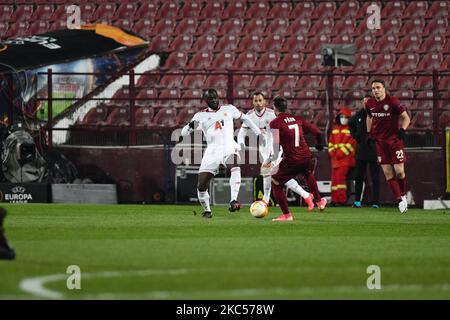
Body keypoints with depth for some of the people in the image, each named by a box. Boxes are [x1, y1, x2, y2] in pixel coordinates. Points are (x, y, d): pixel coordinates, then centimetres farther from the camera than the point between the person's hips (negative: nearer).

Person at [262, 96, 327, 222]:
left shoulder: (275, 123, -6)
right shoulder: (297, 119, 10)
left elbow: (276, 146, -15)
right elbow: (316, 131, 14)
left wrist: (268, 161, -5)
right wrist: (319, 145, 33)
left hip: (291, 161, -6)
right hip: (306, 158, 6)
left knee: (275, 183, 12)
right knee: (308, 175, 38)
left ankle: (286, 214, 7)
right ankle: (319, 201, 49)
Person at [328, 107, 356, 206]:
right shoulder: (335, 129, 19)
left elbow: (351, 144, -9)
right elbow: (331, 142, 20)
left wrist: (340, 153, -13)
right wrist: (332, 152, 2)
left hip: (346, 158, -7)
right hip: (335, 158, 7)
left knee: (340, 177, -17)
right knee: (334, 178, 5)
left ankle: (342, 200, -17)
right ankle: (334, 199, 9)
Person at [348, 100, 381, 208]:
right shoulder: (359, 115, 6)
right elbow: (351, 123, 26)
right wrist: (354, 135, 15)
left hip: (374, 151, -5)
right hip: (361, 151, 5)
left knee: (375, 178, -1)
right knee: (358, 177, 8)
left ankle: (375, 202, 3)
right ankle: (357, 201, 16)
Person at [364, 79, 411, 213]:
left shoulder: (393, 102, -13)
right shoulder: (370, 104, 2)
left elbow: (406, 118, -7)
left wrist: (402, 129, -23)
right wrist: (369, 133, 15)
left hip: (394, 140, -4)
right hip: (380, 141, 4)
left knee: (399, 171, -7)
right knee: (387, 172, -2)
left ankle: (403, 195, 17)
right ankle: (400, 200, 4)